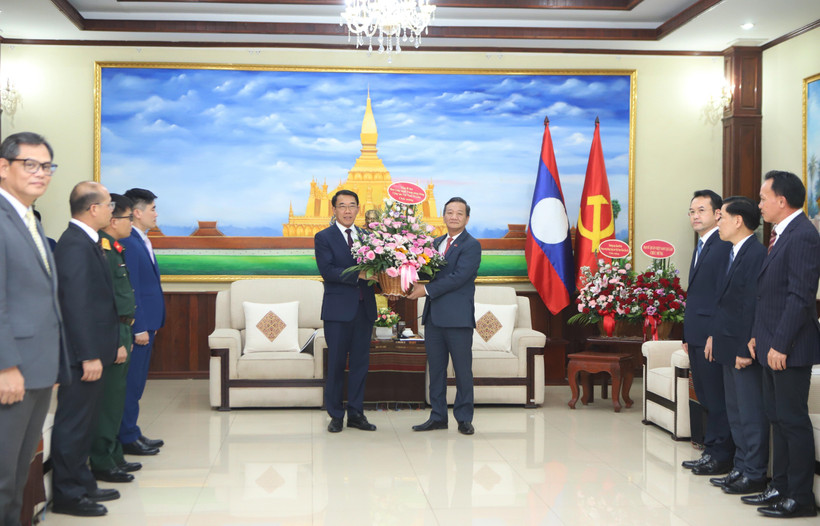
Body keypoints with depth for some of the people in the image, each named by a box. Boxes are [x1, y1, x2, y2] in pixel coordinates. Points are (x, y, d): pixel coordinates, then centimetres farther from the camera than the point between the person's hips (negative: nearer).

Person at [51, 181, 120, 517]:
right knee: (73, 424, 0)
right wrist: (89, 355, -23)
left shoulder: (84, 242, 13)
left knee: (83, 423, 18)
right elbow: (77, 304, -23)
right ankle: (67, 496, 10)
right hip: (82, 353, -10)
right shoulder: (75, 245, -19)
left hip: (90, 351, 10)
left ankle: (81, 484, 29)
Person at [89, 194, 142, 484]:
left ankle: (113, 456, 25)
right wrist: (117, 342, -21)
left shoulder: (113, 249, 13)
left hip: (121, 332, 10)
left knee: (115, 399, 16)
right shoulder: (103, 250, -17)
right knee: (108, 400, -3)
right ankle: (102, 463, 5)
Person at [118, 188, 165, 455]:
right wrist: (139, 328, -20)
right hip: (137, 324, -10)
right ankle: (128, 438, 6)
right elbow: (129, 290, -20)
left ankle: (131, 433, 23)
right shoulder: (128, 243, -16)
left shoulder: (142, 241, 14)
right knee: (131, 382, -2)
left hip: (146, 323, 10)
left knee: (136, 383, 15)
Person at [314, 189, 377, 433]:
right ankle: (335, 415, 11)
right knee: (336, 363, 2)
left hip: (364, 308, 4)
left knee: (360, 362, 7)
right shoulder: (323, 237, 0)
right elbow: (327, 271, -13)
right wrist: (358, 275, -22)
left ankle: (356, 413, 16)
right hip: (338, 309, -4)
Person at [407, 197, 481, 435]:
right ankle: (438, 416, 18)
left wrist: (427, 289, -15)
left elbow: (458, 277, -16)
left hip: (458, 317, -7)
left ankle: (464, 418, 10)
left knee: (463, 370, 1)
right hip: (434, 316, 7)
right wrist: (416, 284, -4)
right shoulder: (436, 243, 16)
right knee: (436, 368, 10)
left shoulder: (471, 246, -6)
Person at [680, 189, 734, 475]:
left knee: (716, 399, -3)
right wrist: (688, 335, 17)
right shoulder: (701, 247, 19)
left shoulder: (724, 246, -12)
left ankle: (720, 456, 5)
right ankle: (712, 451, 21)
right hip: (697, 337, 10)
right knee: (706, 398, 14)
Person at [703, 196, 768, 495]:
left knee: (751, 415, -1)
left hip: (745, 349, -10)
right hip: (729, 348, 10)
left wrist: (746, 350, -21)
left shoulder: (756, 254, -17)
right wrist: (714, 335, 15)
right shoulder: (732, 254, 14)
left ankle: (754, 475, 8)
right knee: (735, 413, 16)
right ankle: (742, 468, 25)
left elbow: (753, 306, -21)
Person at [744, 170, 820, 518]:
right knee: (778, 418, 15)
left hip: (790, 349, -10)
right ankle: (780, 488, 25)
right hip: (773, 347, 10)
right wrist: (758, 335, 13)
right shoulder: (781, 235, 14)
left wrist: (780, 345, -20)